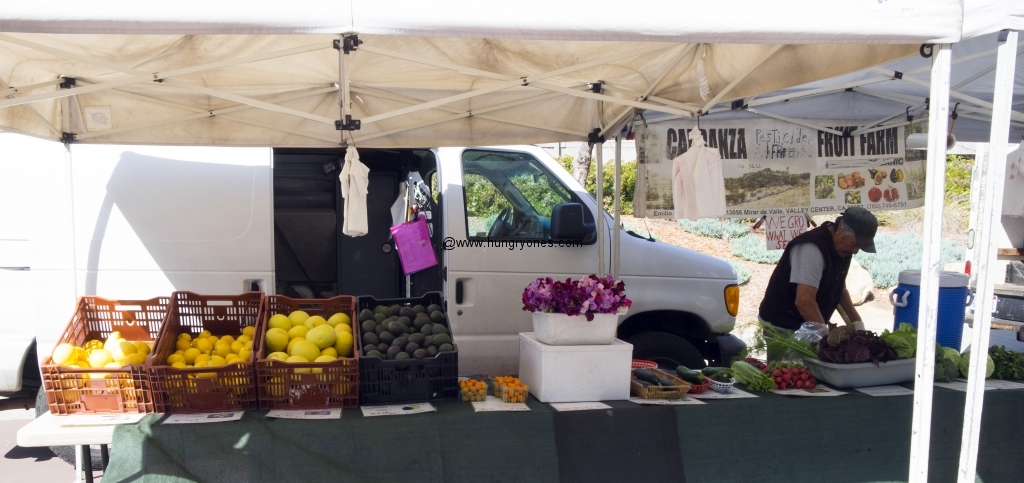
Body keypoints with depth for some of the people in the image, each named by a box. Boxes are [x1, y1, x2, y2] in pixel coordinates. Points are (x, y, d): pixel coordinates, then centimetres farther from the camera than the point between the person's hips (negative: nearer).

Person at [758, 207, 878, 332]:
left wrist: (857, 322, 9)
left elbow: (839, 288, 17)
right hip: (783, 326, -8)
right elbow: (804, 301, -32)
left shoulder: (842, 248, 3)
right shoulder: (812, 248, -25)